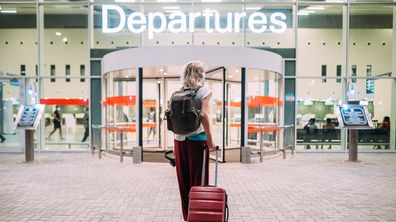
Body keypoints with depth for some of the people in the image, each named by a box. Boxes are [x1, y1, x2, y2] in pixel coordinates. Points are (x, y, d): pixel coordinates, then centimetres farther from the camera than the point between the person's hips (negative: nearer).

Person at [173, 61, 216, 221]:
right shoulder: (204, 91, -6)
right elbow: (203, 115, -19)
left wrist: (177, 132, 11)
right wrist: (210, 141, -15)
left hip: (180, 140, 4)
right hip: (197, 139, -4)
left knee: (183, 179, 13)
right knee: (198, 179, 7)